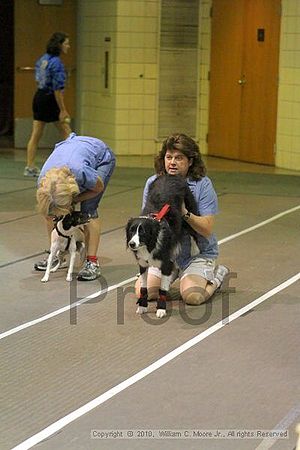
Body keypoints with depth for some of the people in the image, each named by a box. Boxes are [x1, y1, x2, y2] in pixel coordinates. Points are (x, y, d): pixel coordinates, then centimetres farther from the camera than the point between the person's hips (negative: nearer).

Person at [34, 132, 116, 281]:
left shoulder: (81, 172, -45)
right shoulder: (43, 183, -30)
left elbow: (99, 187, -21)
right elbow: (47, 211, -12)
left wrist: (72, 201, -23)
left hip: (101, 156, -4)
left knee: (88, 210, -21)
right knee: (50, 208, -9)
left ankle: (92, 263, -20)